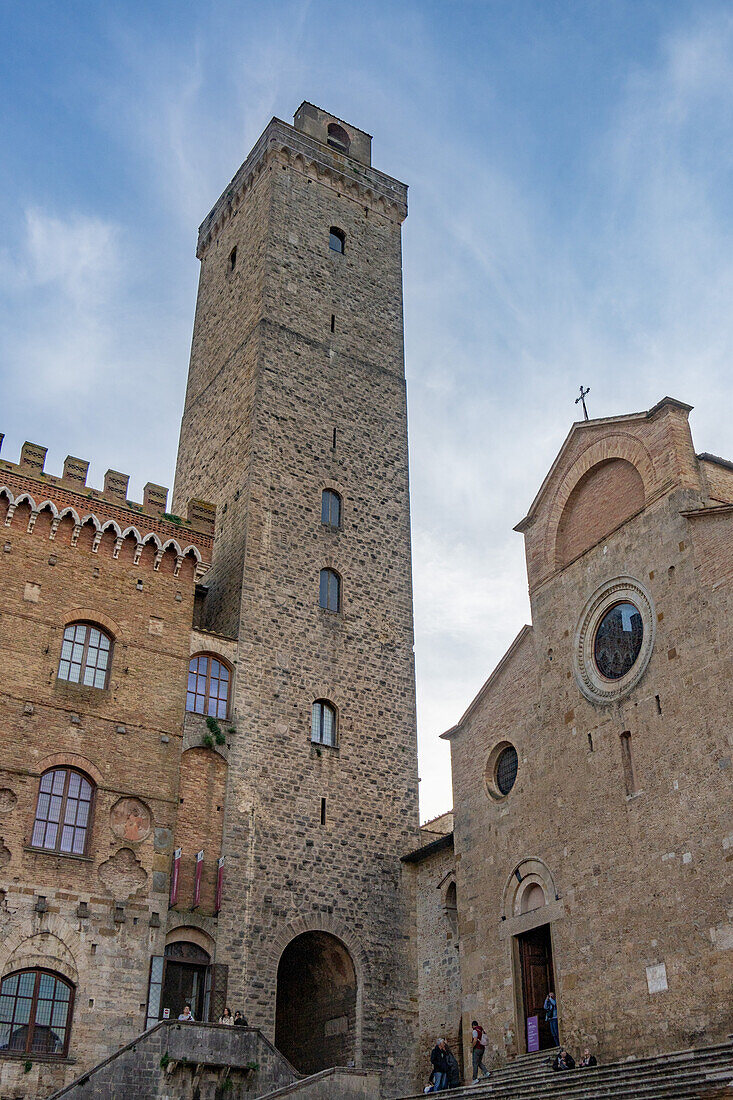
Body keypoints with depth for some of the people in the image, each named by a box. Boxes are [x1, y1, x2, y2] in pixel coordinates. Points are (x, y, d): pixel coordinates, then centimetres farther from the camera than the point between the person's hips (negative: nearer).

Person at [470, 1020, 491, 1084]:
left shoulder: (475, 1030, -11)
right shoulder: (482, 1031, 14)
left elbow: (475, 1040, -23)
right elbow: (484, 1040, 16)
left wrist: (472, 1047, -12)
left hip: (477, 1048, -8)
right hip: (482, 1048, 8)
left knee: (475, 1063, -3)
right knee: (479, 1062, 19)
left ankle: (475, 1079, -4)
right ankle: (486, 1072, 4)